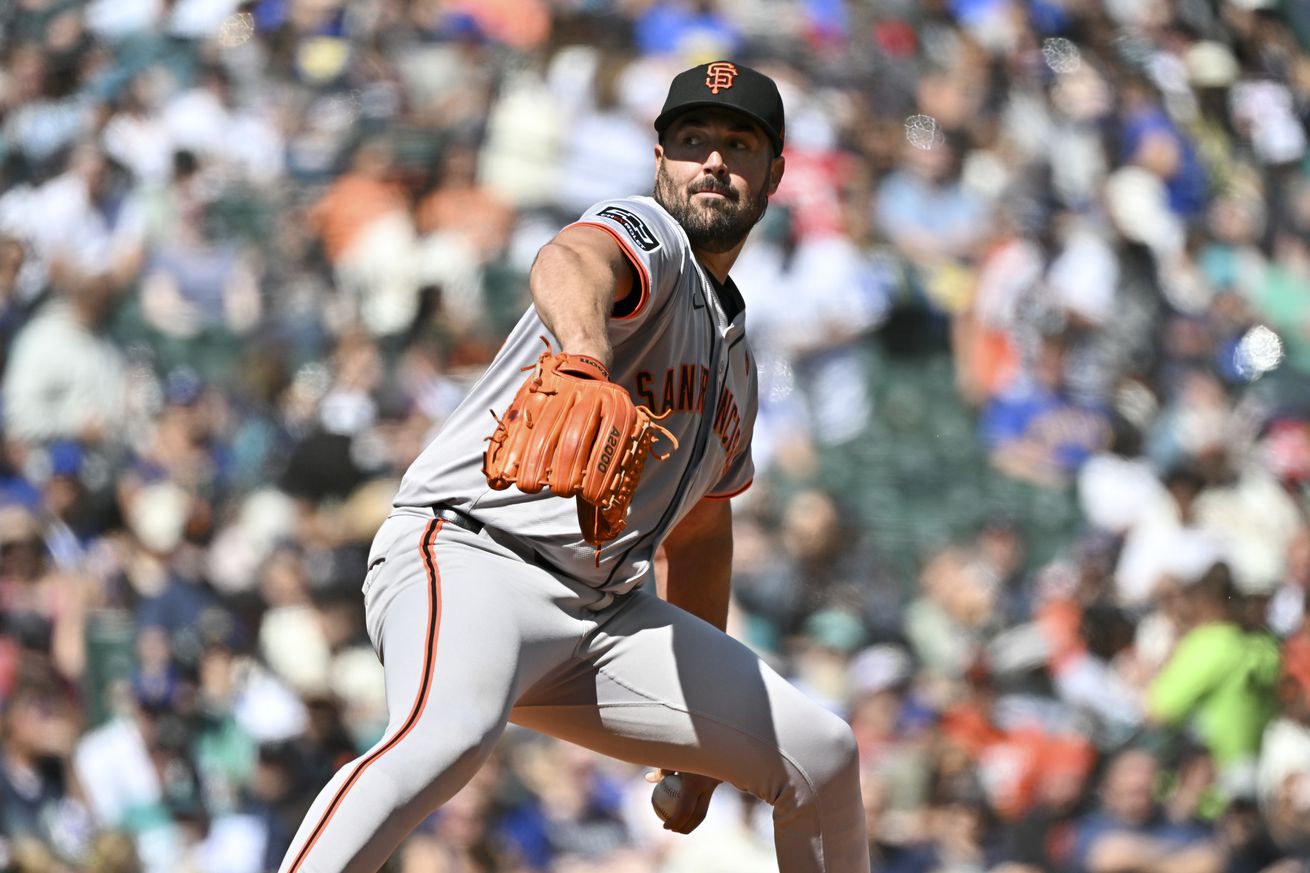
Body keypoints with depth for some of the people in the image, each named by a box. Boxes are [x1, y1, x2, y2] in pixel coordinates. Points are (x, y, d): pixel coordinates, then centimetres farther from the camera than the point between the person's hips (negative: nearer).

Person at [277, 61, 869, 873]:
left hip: (604, 613, 9)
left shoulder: (736, 355, 22)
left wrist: (699, 722, 34)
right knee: (451, 733, -39)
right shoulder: (647, 237, -5)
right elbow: (568, 265, -32)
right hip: (469, 557, -9)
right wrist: (584, 360, -57)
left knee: (822, 756, 4)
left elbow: (698, 525, 34)